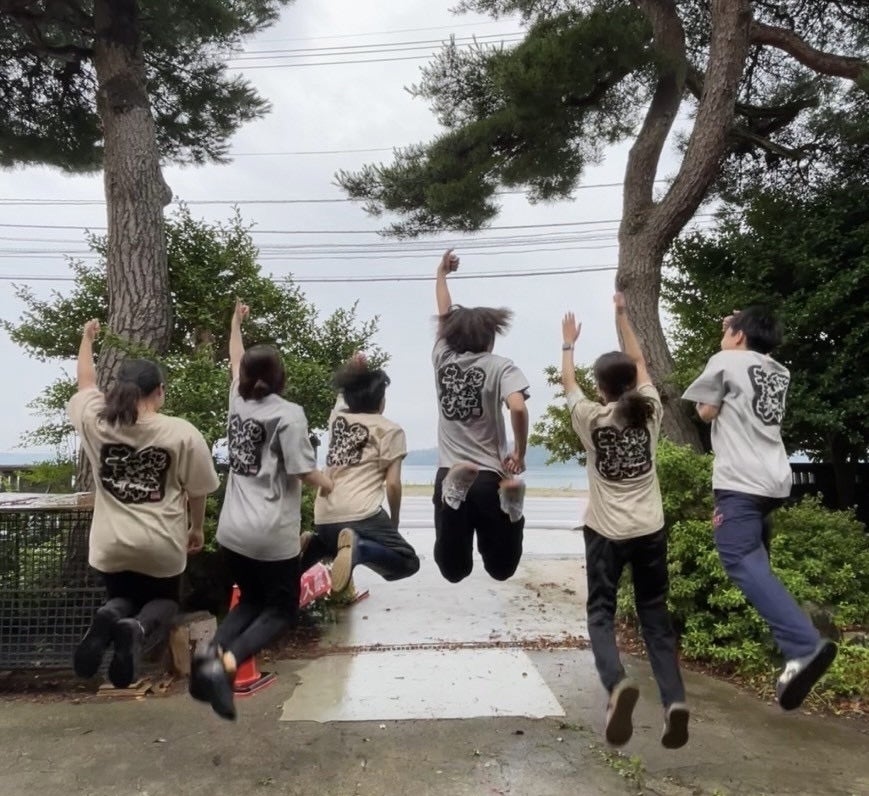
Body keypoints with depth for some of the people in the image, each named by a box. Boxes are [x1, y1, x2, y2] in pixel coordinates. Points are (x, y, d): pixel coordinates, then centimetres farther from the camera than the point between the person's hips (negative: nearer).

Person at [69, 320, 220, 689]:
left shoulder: (95, 422, -7)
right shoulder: (183, 433, -13)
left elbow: (85, 381, 14)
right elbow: (197, 492, -5)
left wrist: (87, 339, 32)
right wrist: (197, 529, 14)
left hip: (111, 545, 2)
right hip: (162, 546, -2)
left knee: (121, 598, 27)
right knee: (164, 602, 23)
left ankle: (110, 617, -13)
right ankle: (138, 629, -16)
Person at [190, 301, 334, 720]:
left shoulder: (238, 403, 5)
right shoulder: (288, 414, -13)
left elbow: (236, 361, 24)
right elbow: (305, 472, -16)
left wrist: (236, 323, 39)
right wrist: (328, 484, 6)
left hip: (232, 531, 6)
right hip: (272, 536, -6)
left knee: (250, 599, 24)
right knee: (282, 609, 11)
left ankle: (213, 649, -5)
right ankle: (228, 661, -15)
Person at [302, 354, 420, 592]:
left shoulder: (337, 417, 17)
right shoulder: (390, 429, 3)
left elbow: (342, 393, 43)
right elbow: (393, 485, -2)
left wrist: (354, 371, 30)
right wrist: (394, 522, 12)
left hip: (324, 517, 7)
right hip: (361, 516, -7)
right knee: (408, 562, 5)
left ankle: (312, 544, 5)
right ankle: (357, 548, -21)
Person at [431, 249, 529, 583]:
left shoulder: (442, 359, 7)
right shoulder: (499, 366, -5)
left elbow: (444, 316, 24)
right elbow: (518, 408, -23)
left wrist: (441, 275, 40)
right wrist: (520, 455, -8)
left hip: (449, 475, 3)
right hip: (490, 477, -2)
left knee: (453, 570, 8)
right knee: (501, 568, 13)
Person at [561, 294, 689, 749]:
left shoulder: (592, 419, -8)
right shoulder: (649, 411, -2)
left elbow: (567, 382, 10)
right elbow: (639, 363, 12)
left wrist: (568, 343, 25)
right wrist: (622, 315, 20)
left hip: (607, 532, -3)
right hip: (650, 531, 3)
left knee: (601, 612, 7)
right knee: (655, 614, 12)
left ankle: (617, 683, -17)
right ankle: (674, 699, -3)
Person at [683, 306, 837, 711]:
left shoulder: (726, 361, 0)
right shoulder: (779, 371, 19)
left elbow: (706, 412, 0)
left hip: (741, 480, -8)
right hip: (774, 479, 9)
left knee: (743, 563, -17)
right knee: (754, 560, 23)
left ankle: (804, 646, -30)